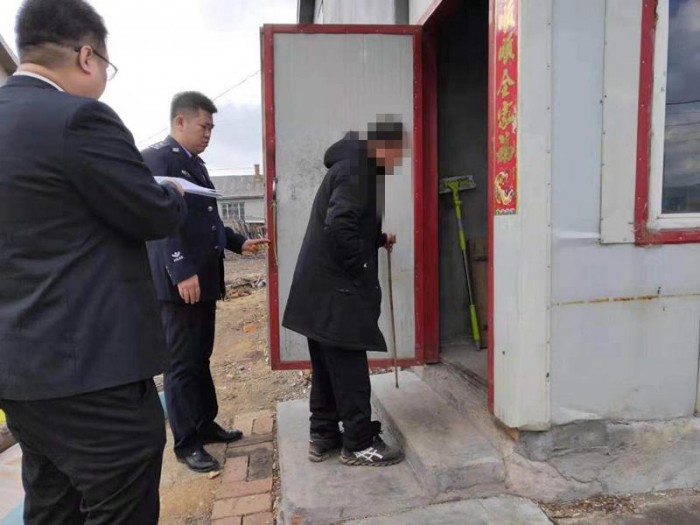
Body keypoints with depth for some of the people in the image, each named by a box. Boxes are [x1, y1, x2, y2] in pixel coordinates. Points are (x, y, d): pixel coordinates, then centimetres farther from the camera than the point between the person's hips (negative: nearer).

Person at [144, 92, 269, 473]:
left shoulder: (195, 163, 18)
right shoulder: (156, 157, -9)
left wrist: (239, 242, 11)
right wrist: (182, 272, -24)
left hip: (204, 277, 9)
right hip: (179, 281, -9)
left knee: (200, 357, 17)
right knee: (181, 363, 1)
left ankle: (205, 425, 31)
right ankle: (186, 443, 14)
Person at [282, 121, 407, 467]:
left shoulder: (351, 166, 20)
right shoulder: (356, 169, -13)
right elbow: (340, 224, -27)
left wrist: (379, 240, 24)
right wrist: (360, 269, -17)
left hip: (321, 288, 10)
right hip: (336, 290, -10)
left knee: (327, 369, 16)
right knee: (350, 370, 1)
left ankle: (323, 437, 27)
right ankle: (359, 444, 14)